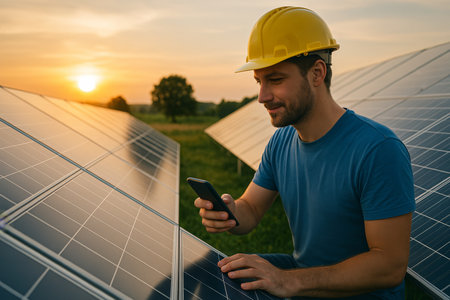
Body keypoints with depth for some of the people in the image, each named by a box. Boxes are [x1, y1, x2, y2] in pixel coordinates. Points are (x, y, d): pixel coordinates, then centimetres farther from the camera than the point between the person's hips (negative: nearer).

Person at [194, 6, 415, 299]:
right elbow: (250, 211, 4)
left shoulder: (378, 150, -24)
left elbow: (391, 265, -24)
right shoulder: (281, 142, 0)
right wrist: (228, 212, -21)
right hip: (302, 272, 7)